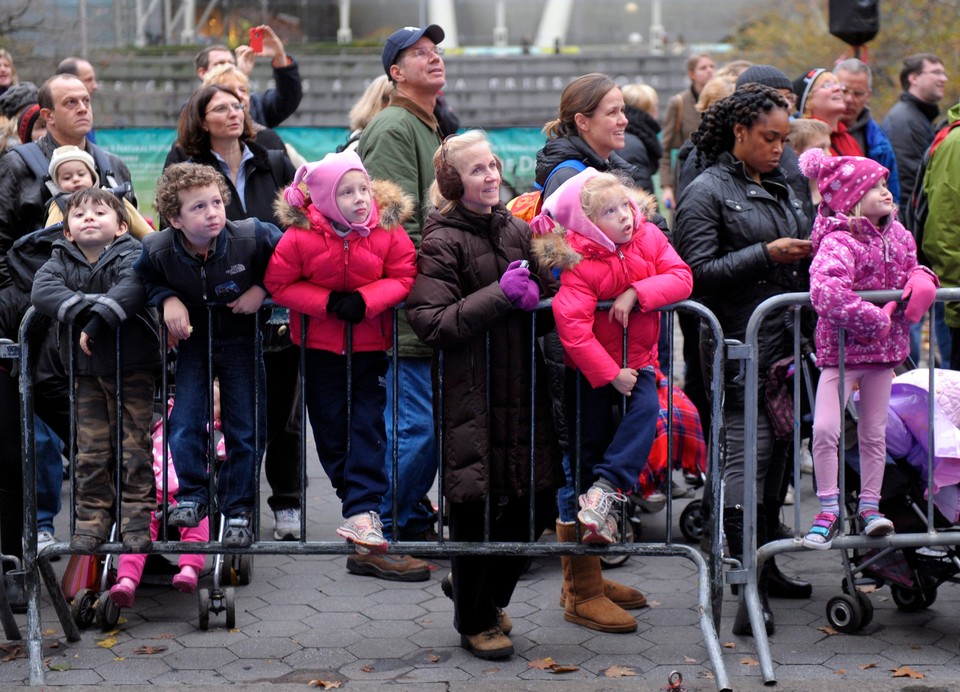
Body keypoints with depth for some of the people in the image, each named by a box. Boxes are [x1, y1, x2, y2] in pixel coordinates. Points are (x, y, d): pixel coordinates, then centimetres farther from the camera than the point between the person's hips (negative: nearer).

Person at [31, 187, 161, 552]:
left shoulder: (131, 255, -9)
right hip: (87, 371, 4)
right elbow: (42, 289, -15)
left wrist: (97, 321, -35)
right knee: (90, 451, 7)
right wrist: (86, 307, -26)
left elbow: (133, 286, -30)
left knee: (134, 446, 0)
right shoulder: (62, 260, 3)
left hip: (132, 367, -4)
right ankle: (92, 520, 15)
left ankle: (136, 519, 8)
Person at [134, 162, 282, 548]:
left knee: (245, 430, 2)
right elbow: (144, 279, 2)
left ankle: (238, 509, 15)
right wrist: (167, 298, -16)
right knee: (184, 424, -7)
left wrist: (262, 288, -17)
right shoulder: (158, 250, -20)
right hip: (193, 340, 1)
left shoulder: (253, 237, -24)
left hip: (241, 339, -1)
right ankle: (192, 495, 14)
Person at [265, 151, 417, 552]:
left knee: (368, 425, -6)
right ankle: (356, 493, 25)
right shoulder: (300, 236, -15)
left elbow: (403, 277, -7)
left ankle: (362, 511, -6)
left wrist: (365, 300, -22)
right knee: (330, 428, 7)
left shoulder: (388, 230, -12)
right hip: (320, 343, 1)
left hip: (370, 342, 0)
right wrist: (328, 302, -20)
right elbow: (279, 284, -9)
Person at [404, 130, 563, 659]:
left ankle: (478, 588, 33)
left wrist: (533, 292, -1)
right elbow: (431, 322, -16)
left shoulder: (517, 229, 12)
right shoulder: (441, 242, -7)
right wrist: (500, 295, -20)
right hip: (470, 393, -6)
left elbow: (546, 290, 22)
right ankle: (475, 620, 20)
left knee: (536, 502, 7)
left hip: (522, 388, 6)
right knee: (477, 506, 0)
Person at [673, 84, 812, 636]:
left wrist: (811, 255, 7)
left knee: (778, 453, 10)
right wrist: (767, 255, -16)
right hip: (739, 349, -7)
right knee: (748, 455, -12)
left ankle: (765, 562, 21)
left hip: (785, 342, 7)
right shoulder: (708, 192, -4)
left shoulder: (782, 189, 18)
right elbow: (698, 274, -12)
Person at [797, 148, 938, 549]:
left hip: (884, 349, 6)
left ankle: (869, 506, 24)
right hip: (842, 349, -6)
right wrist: (874, 321, -28)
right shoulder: (837, 242, -21)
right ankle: (829, 510, 0)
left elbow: (910, 266, 21)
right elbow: (825, 292, -36)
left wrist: (922, 280, -6)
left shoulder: (897, 235, 5)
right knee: (825, 428, -14)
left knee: (874, 432, 12)